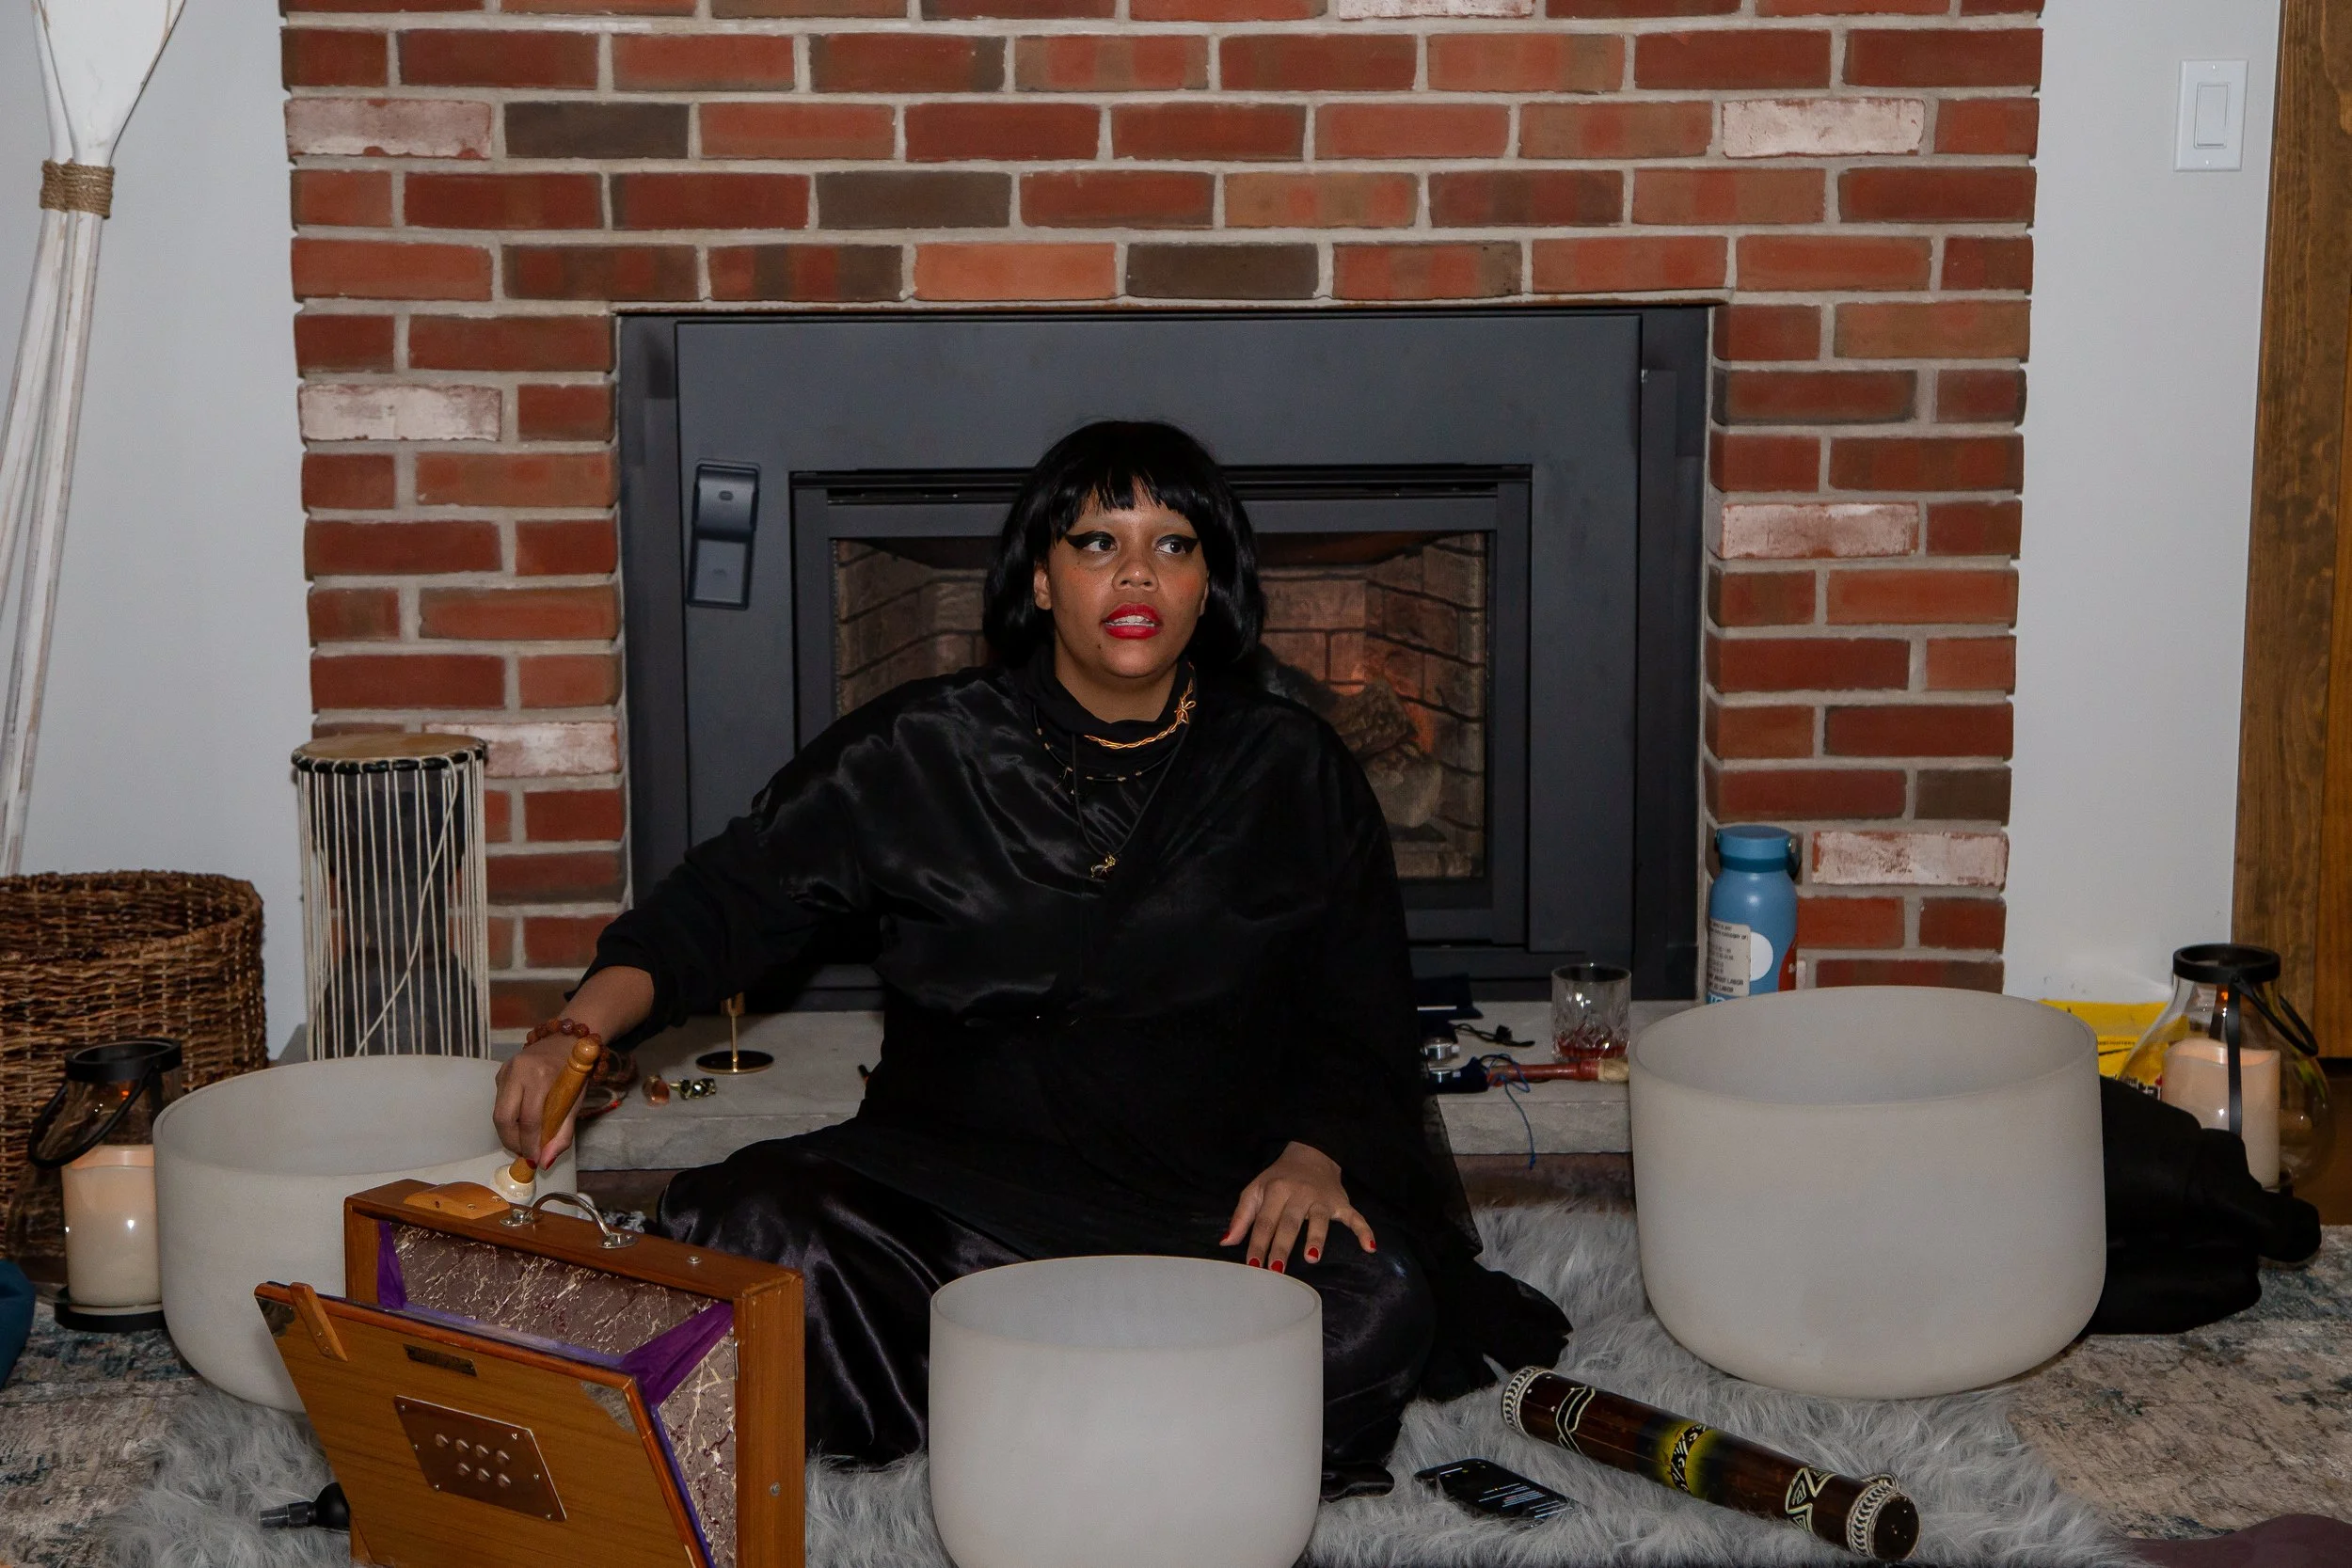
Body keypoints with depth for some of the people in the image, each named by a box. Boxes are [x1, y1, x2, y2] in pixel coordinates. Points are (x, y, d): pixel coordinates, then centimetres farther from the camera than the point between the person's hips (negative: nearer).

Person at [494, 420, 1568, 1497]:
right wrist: (582, 1028, -18)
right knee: (748, 1228, -30)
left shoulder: (1293, 772, 6)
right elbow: (724, 902, 0)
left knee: (1377, 1305, -32)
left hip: (1213, 1204, 1)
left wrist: (1314, 1156, -10)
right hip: (952, 1187, 0)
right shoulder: (917, 754, 4)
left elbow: (1364, 1024, 10)